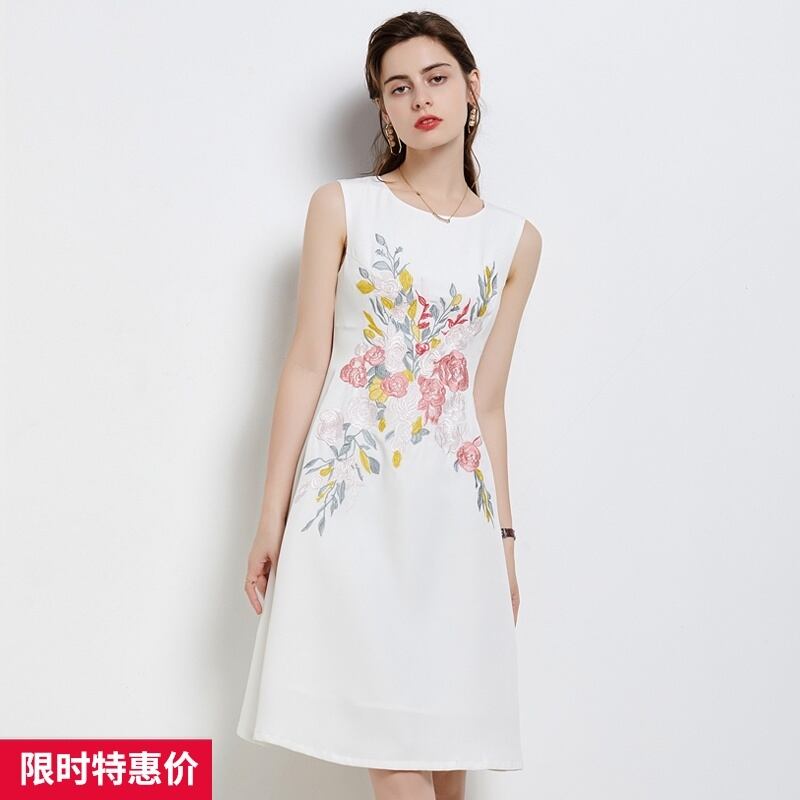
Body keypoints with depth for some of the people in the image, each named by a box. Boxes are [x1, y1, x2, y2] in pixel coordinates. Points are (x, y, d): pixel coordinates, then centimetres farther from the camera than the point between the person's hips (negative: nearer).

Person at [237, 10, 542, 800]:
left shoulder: (516, 240, 9)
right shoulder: (341, 207, 3)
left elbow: (488, 400, 11)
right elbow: (306, 363, 0)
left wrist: (504, 533, 11)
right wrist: (272, 517, -3)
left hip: (455, 503, 3)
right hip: (351, 495, -2)